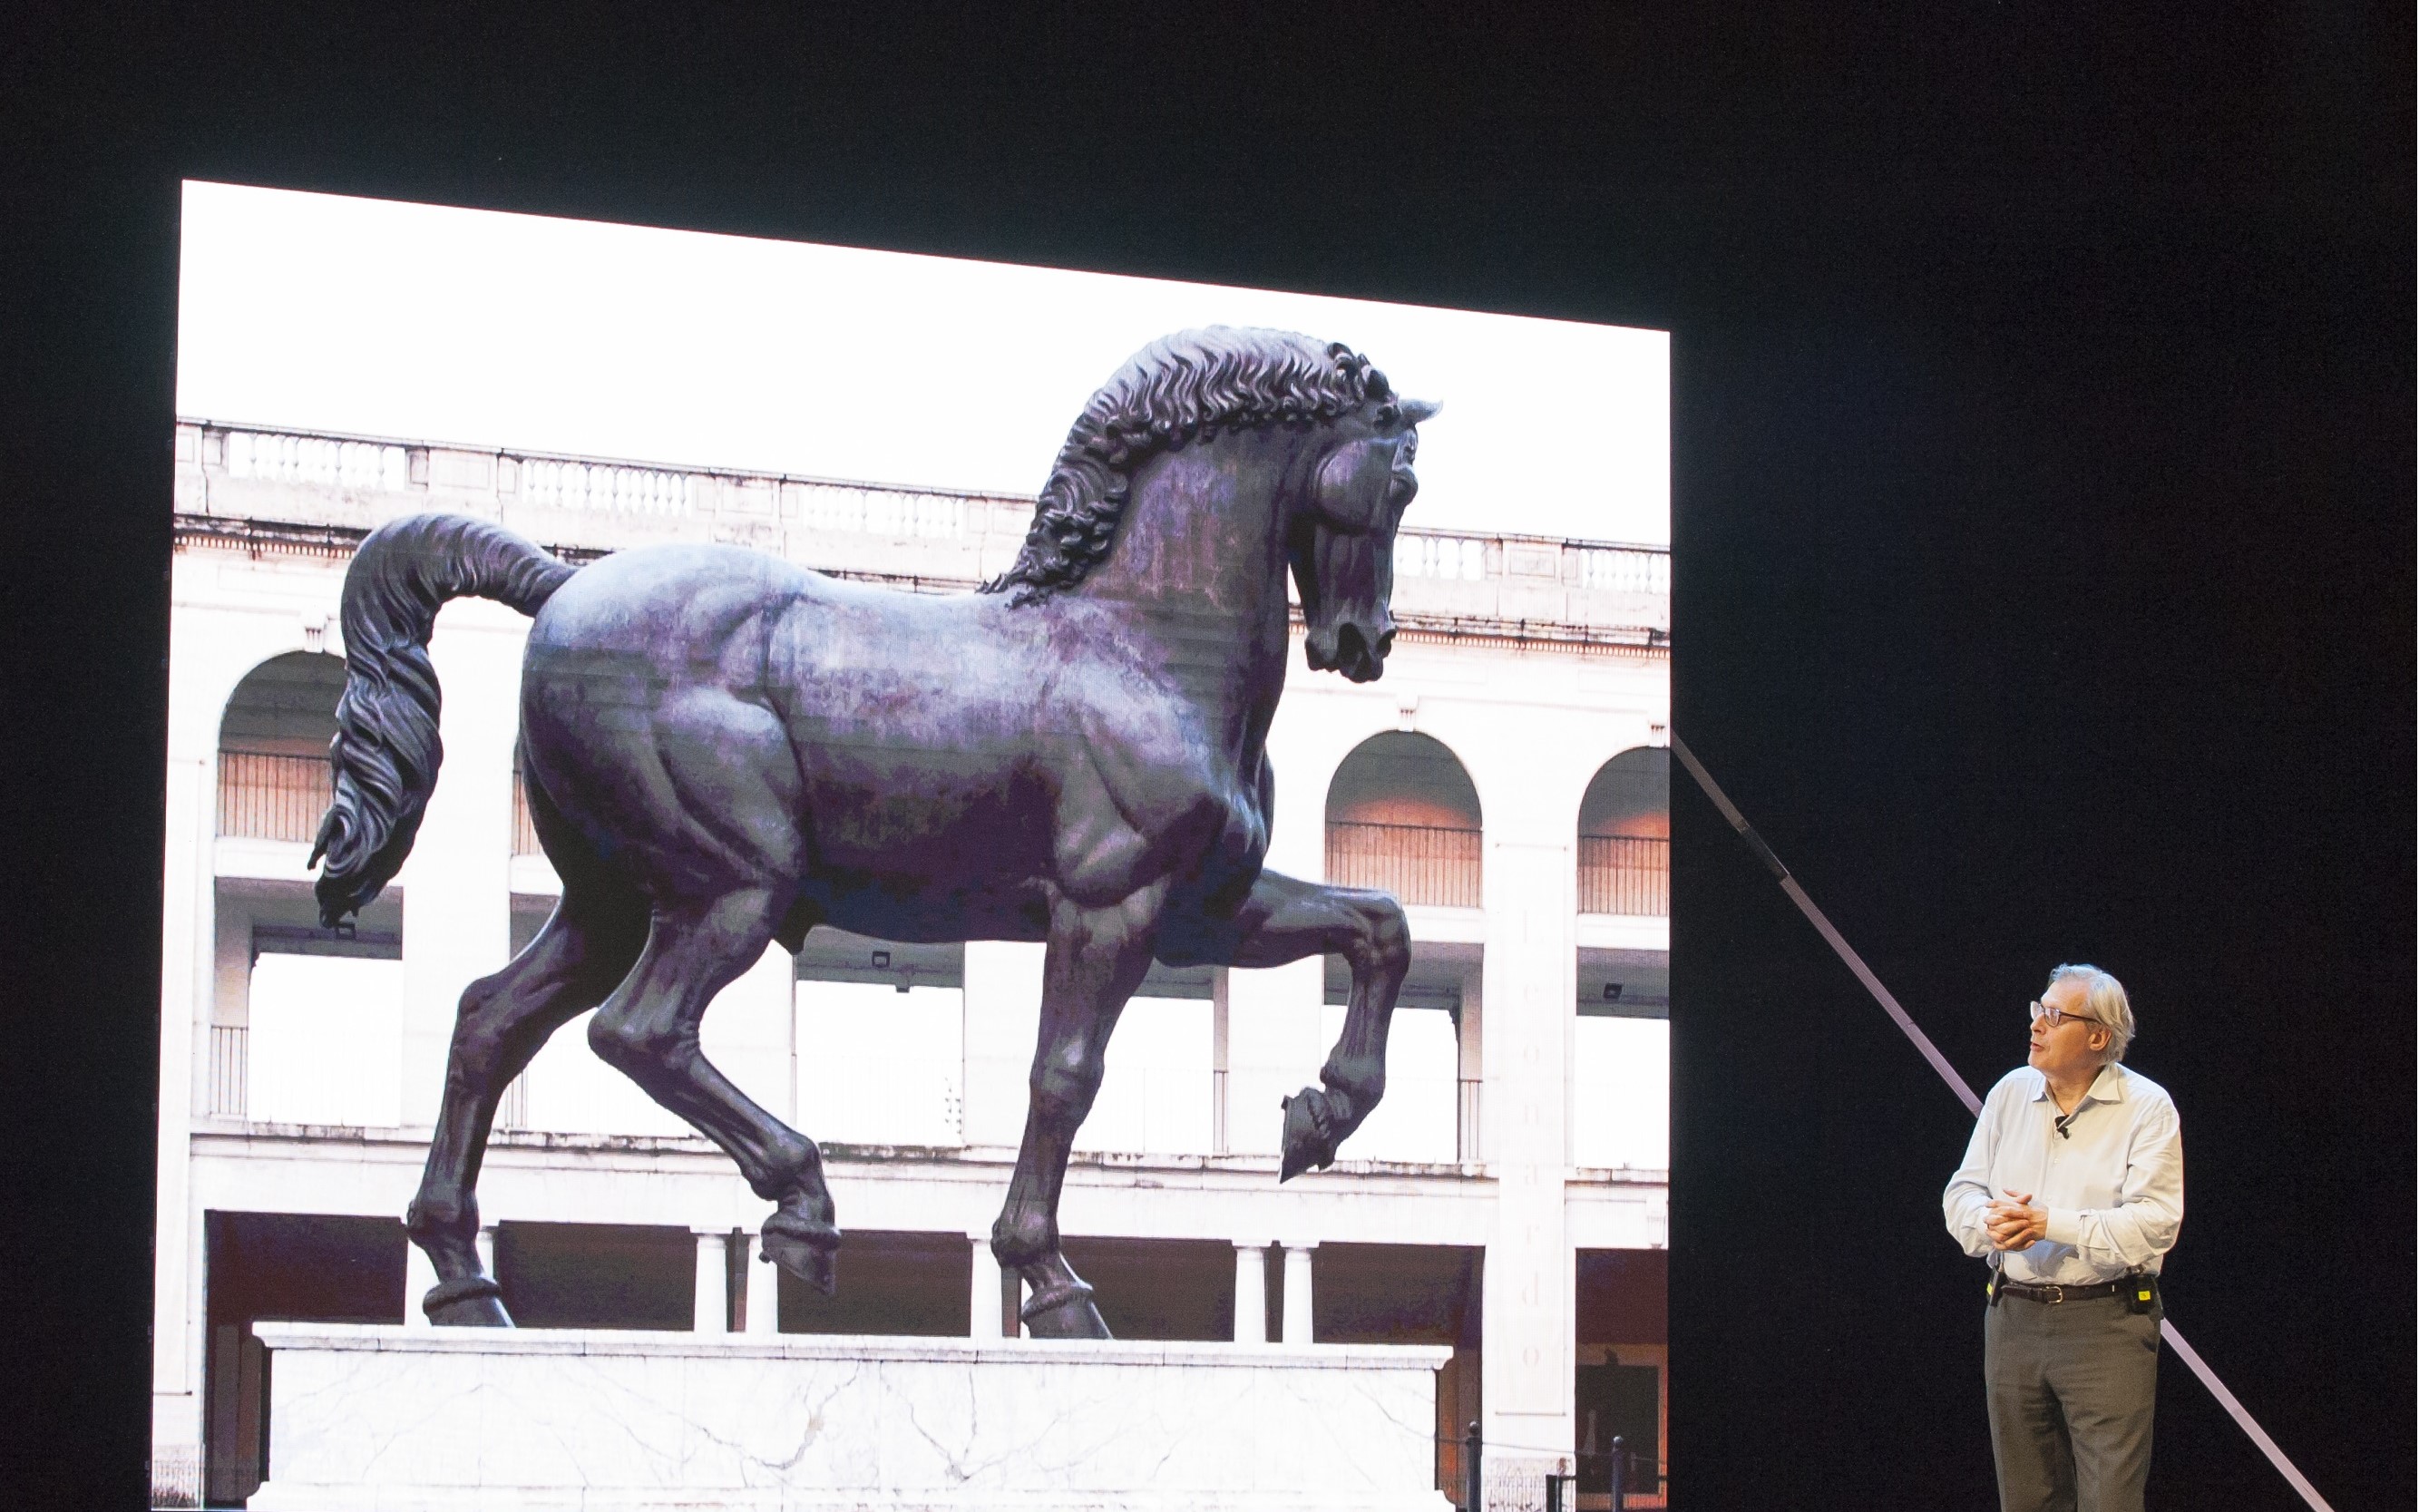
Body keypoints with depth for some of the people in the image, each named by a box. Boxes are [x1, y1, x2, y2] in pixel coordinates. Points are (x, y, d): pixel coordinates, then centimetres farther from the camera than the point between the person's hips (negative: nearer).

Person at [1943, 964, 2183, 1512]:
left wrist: (2052, 1224, -21)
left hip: (2105, 1323, -5)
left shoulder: (2147, 1107, -5)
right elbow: (1962, 1193, 11)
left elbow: (2154, 1223, -15)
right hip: (2013, 1318, 5)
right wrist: (1992, 1222, -13)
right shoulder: (2010, 1093, 11)